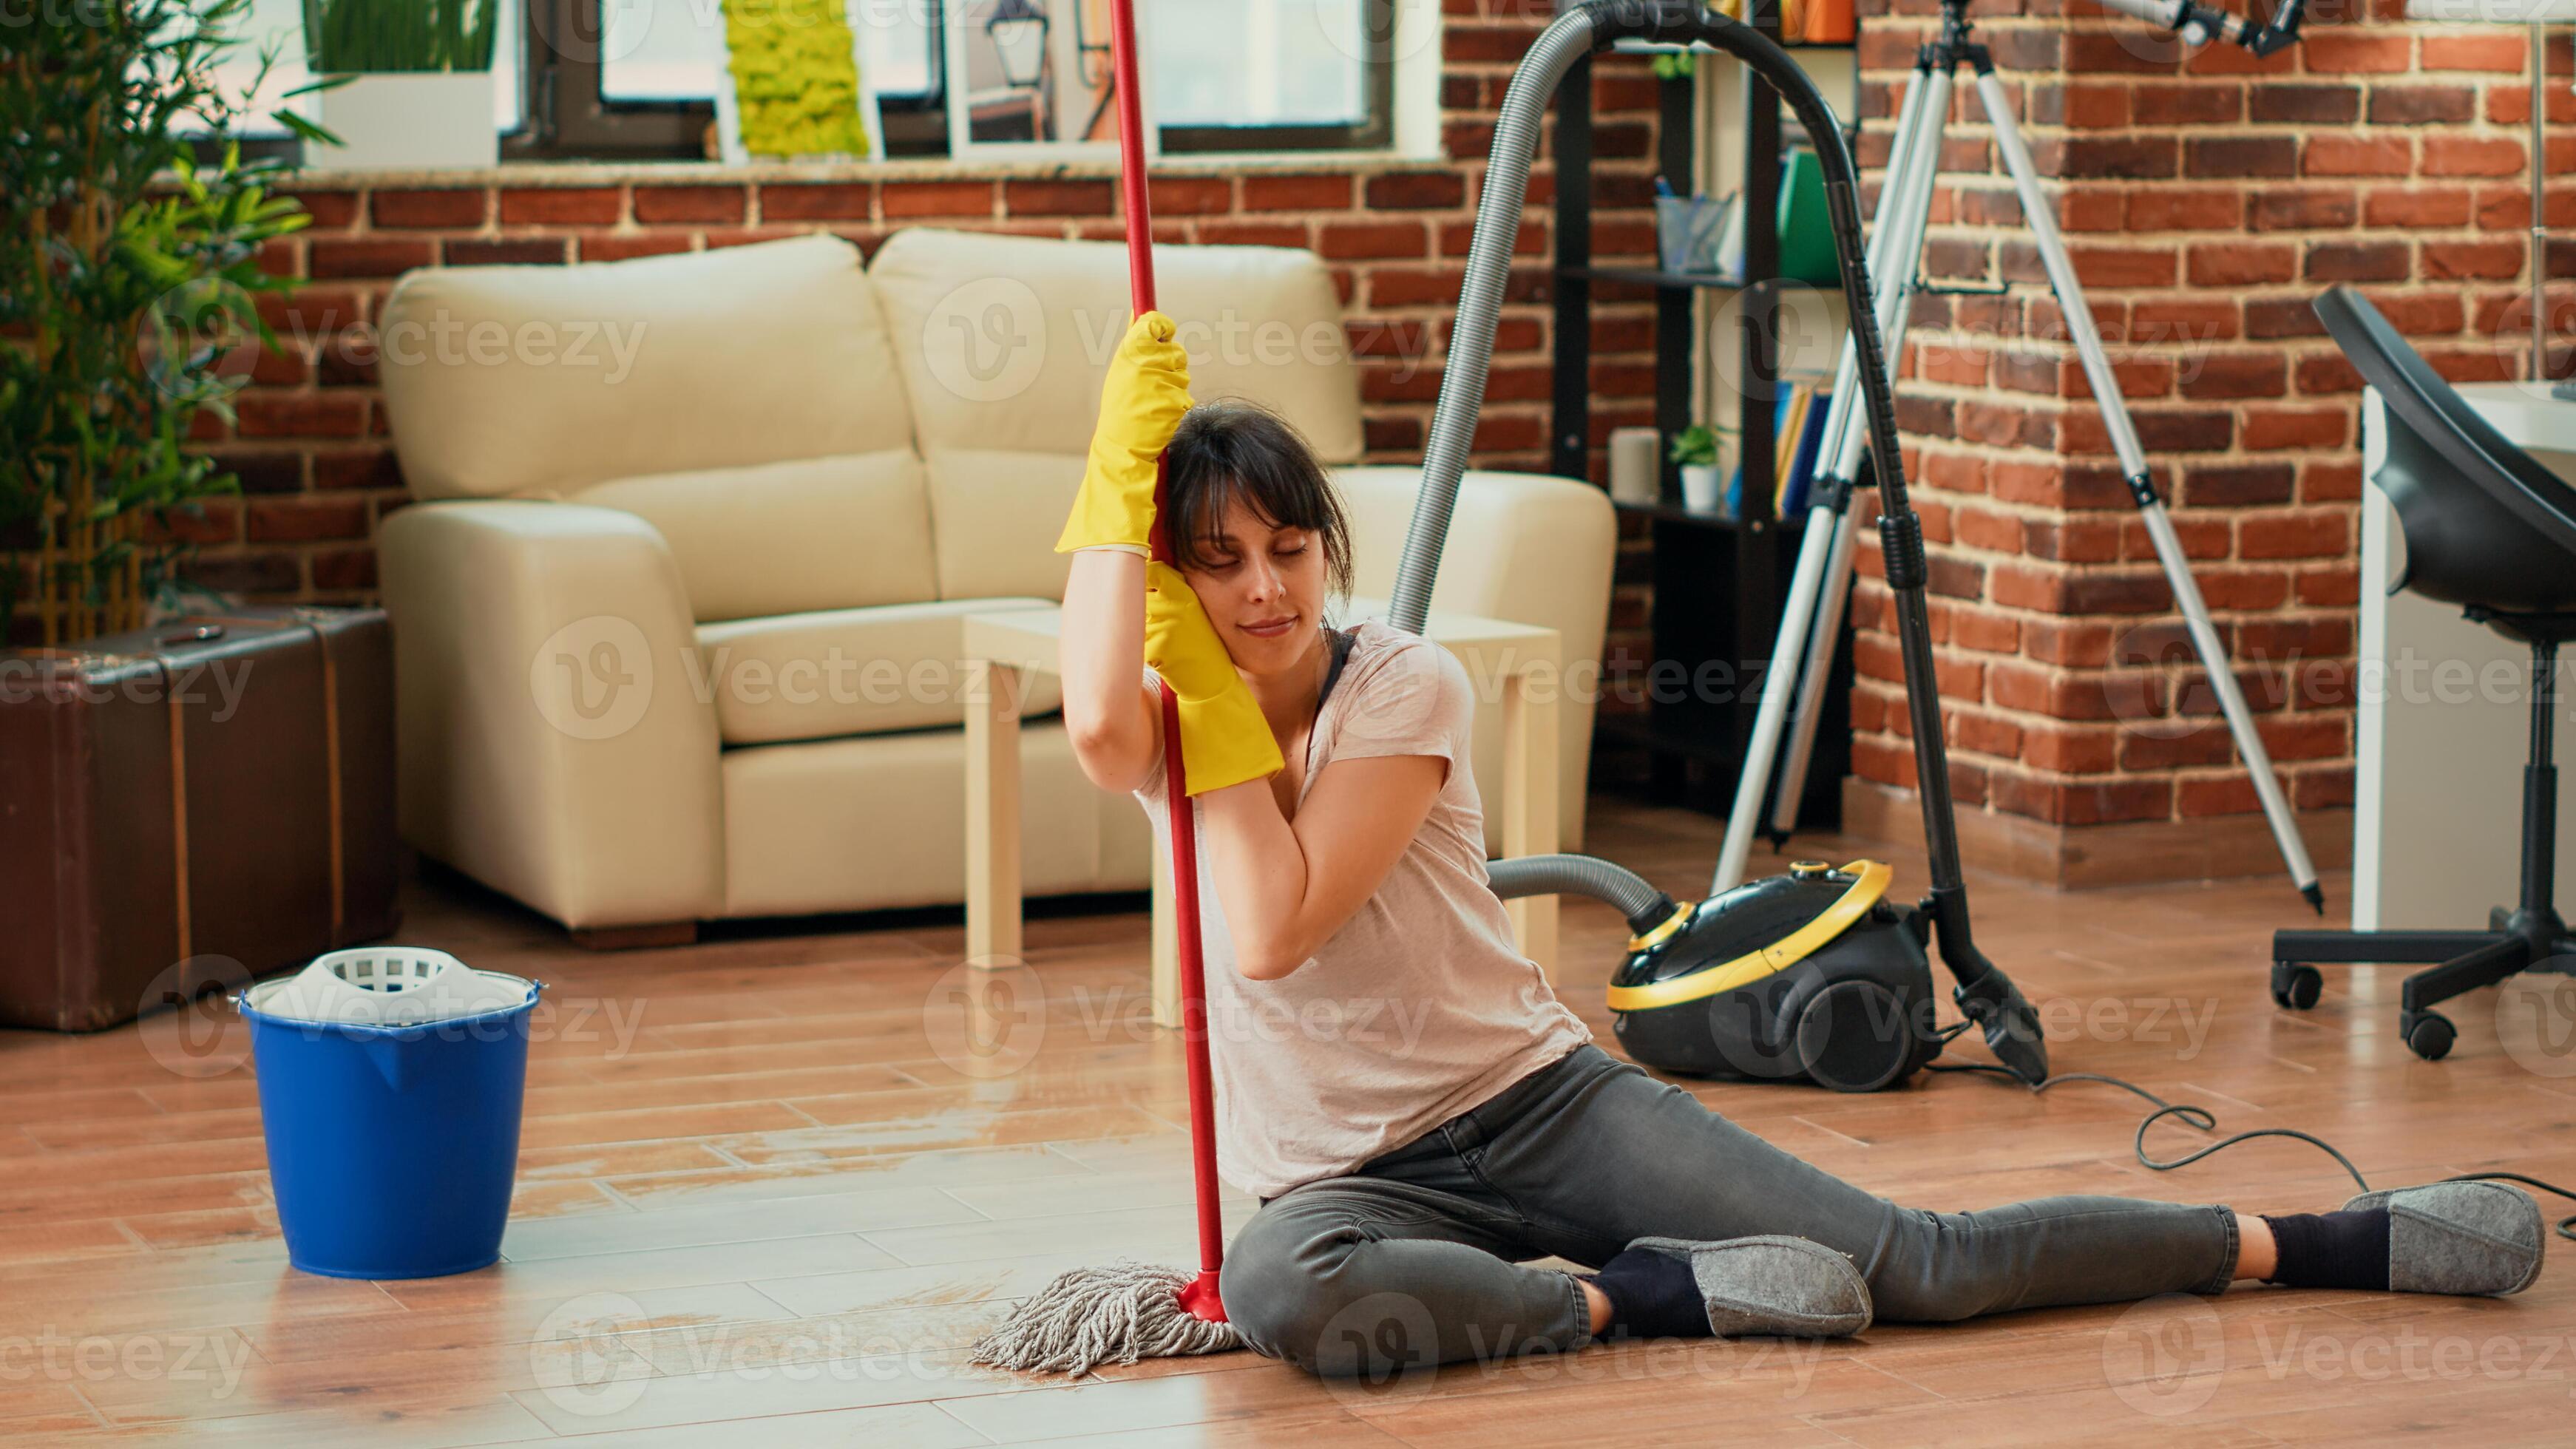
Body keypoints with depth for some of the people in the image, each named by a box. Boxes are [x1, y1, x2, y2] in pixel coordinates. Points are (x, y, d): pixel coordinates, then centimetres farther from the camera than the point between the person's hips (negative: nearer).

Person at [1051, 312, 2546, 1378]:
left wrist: (1225, 713, -14)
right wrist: (1124, 481, -21)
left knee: (1919, 1263, -12)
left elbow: (1275, 928, -21)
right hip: (1355, 1178, 2)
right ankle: (1640, 1298, -22)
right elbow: (1099, 720, -29)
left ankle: (2344, 1240, -4)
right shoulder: (1170, 728, 1)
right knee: (1279, 1290, -39)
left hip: (1540, 1098, -1)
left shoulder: (1405, 686, -8)